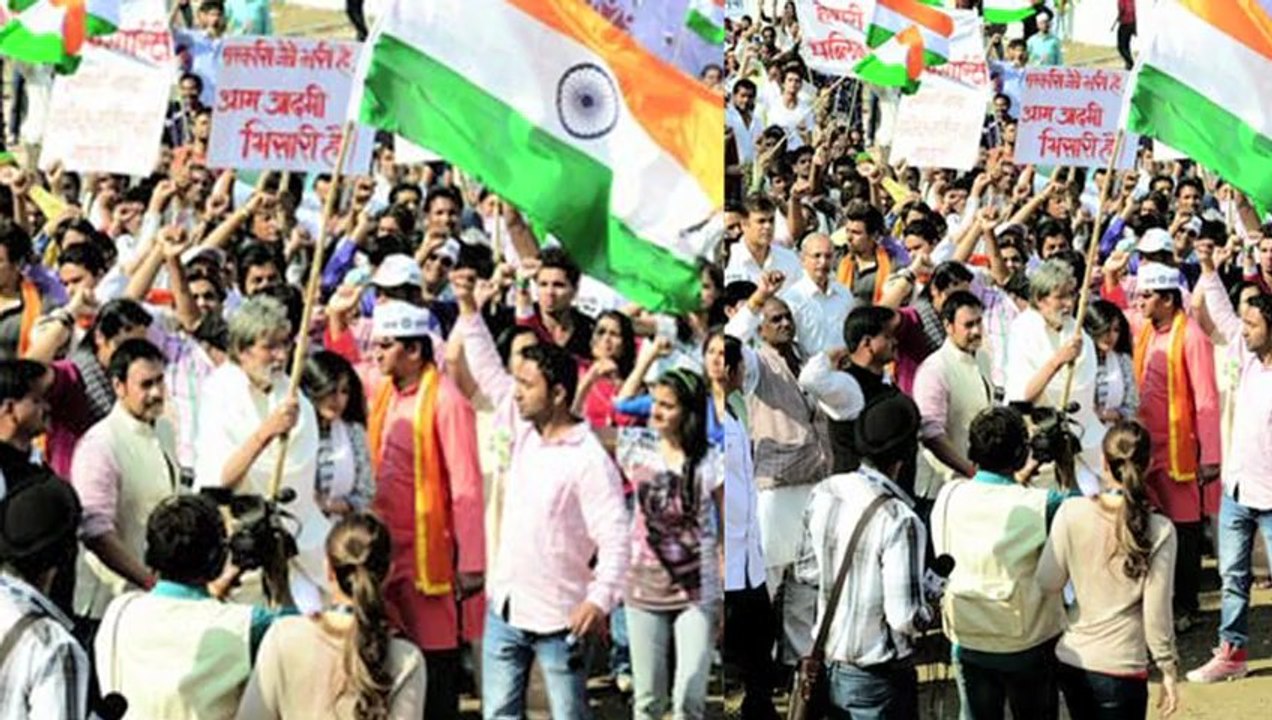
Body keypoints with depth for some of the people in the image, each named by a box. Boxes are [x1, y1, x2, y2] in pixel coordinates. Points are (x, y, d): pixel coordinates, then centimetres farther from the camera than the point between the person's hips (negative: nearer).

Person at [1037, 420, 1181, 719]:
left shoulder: (1071, 512, -9)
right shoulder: (1159, 531, -13)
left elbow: (1048, 583, -4)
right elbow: (1156, 614, -10)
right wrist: (1169, 669, 2)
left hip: (1071, 661, 3)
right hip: (1121, 670, -3)